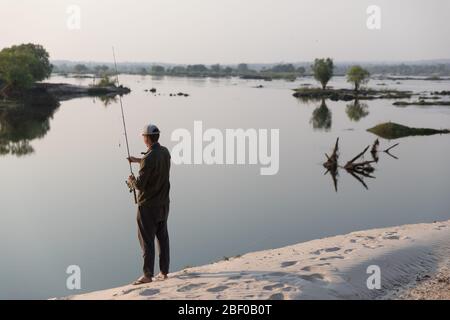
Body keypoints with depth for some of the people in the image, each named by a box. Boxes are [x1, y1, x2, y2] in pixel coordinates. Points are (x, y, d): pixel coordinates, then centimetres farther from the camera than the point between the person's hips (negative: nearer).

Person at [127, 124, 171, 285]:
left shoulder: (149, 158, -22)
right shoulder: (165, 152, 2)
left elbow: (140, 185, -21)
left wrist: (131, 181, 1)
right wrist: (138, 160, 31)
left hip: (148, 205, -7)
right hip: (163, 203, 7)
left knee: (147, 240, -1)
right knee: (162, 237, 13)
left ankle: (148, 275, 1)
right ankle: (164, 272, 18)